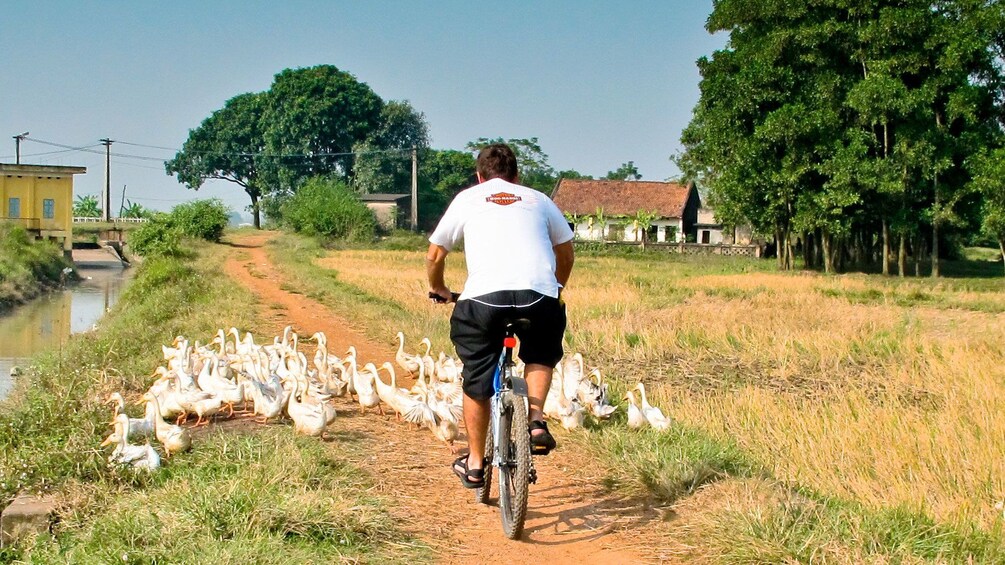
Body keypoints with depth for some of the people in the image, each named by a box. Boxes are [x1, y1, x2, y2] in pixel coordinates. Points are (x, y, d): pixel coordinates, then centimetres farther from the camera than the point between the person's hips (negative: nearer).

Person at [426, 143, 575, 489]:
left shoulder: (467, 198, 20)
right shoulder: (537, 200, 24)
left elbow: (434, 255, 21)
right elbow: (566, 252, 28)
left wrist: (438, 289, 40)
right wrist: (556, 288, 46)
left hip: (483, 297, -1)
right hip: (539, 296, 1)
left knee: (476, 382, 16)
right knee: (541, 356, 31)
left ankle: (474, 464, 24)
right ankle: (536, 420, 10)